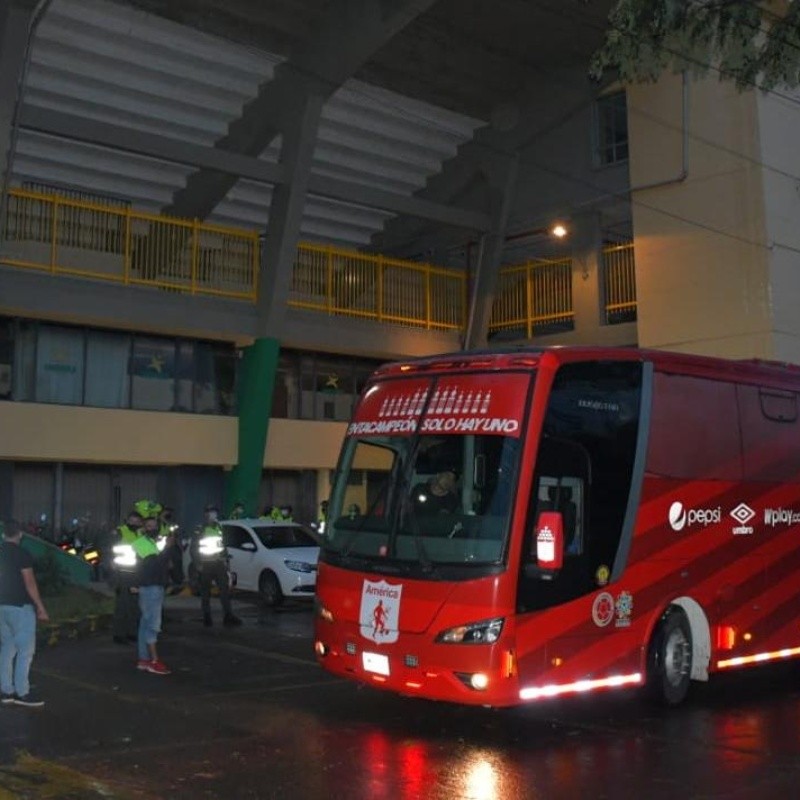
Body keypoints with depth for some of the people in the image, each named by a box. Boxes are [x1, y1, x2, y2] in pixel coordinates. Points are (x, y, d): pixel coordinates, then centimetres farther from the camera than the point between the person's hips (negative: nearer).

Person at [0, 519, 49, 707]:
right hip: (20, 607, -7)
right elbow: (30, 584, -16)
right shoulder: (22, 554, -14)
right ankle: (22, 693, -2)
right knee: (25, 650, -2)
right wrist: (40, 607, -12)